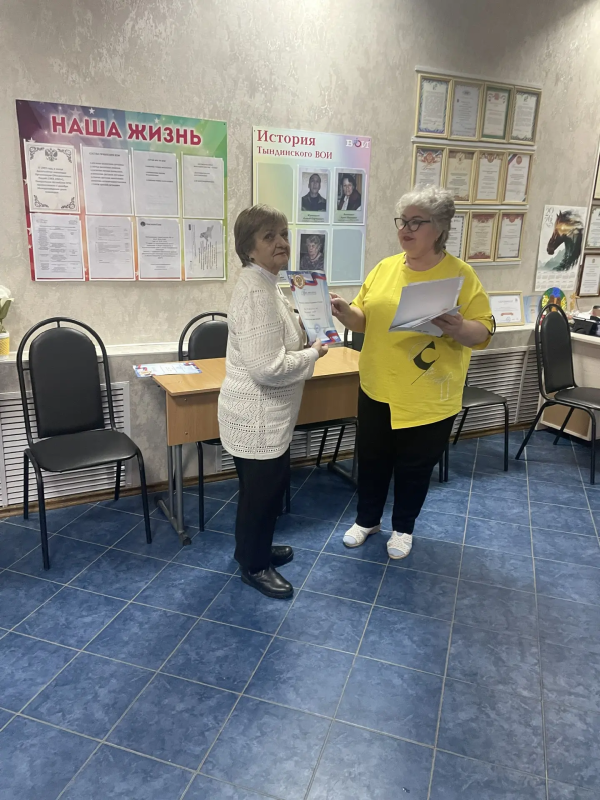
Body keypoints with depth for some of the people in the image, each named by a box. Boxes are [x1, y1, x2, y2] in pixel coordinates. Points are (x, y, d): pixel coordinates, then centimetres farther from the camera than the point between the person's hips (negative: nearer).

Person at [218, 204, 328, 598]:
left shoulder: (267, 283, 8)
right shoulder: (256, 292, -25)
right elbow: (269, 367, -32)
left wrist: (305, 340, 5)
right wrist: (313, 354, -16)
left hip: (270, 412, 10)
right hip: (257, 416, -10)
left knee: (272, 484, 24)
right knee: (261, 490, 9)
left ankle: (256, 548, 45)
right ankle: (254, 566, 32)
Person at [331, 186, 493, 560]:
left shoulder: (461, 274, -10)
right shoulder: (385, 267, 3)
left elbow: (483, 333, -11)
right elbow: (365, 319, 6)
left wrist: (457, 327, -32)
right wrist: (345, 311, -15)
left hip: (429, 396, -3)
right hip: (377, 388, 4)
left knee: (415, 466, 13)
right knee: (372, 459, 17)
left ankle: (403, 527, 37)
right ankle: (367, 519, 39)